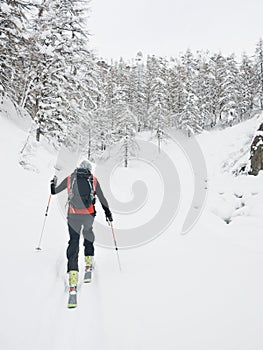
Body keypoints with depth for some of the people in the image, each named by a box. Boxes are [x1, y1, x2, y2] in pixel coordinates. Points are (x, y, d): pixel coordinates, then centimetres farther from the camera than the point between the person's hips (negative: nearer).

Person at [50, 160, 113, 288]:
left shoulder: (70, 179, 7)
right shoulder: (93, 180, 6)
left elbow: (55, 191, 17)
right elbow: (102, 198, 9)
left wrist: (53, 184, 39)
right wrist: (108, 213, 19)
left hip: (73, 215, 0)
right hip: (88, 215, 1)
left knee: (73, 242, 5)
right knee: (88, 236, 27)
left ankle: (73, 272, -3)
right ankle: (88, 261, 21)